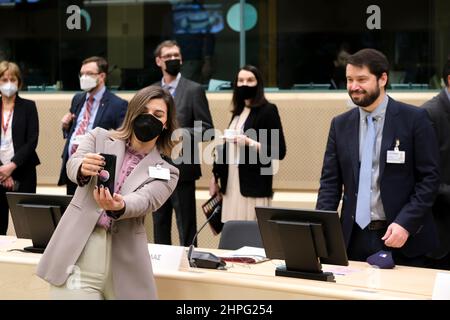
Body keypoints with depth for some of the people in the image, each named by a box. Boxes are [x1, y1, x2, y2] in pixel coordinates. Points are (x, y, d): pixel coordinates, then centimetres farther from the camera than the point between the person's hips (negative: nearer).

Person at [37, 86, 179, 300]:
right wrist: (83, 169, -33)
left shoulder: (166, 172, 8)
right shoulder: (99, 137, 10)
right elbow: (73, 164, -9)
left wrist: (118, 207, -33)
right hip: (76, 258, -1)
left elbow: (144, 201, -11)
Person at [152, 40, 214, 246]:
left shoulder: (194, 90, -1)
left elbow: (206, 129, -5)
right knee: (159, 228, 12)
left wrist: (180, 133, -18)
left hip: (181, 169, -5)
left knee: (186, 229, -1)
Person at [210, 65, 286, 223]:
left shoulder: (268, 110, -5)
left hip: (254, 186, -6)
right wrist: (216, 176, 16)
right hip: (232, 184, 7)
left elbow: (279, 151, -10)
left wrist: (250, 143, -20)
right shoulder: (239, 111, 15)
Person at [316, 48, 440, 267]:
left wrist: (405, 223, -15)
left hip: (402, 240, -3)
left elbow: (430, 177, -5)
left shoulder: (414, 119, -4)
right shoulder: (340, 125, 8)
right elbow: (330, 182, 8)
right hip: (354, 239, 3)